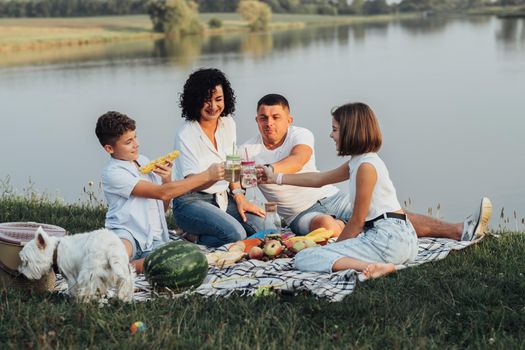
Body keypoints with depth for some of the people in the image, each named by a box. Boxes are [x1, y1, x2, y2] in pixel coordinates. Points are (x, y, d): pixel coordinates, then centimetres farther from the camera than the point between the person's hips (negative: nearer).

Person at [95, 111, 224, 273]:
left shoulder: (144, 161, 15)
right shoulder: (113, 173, -9)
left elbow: (163, 206, 20)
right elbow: (162, 193, -18)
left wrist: (167, 179, 0)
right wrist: (207, 175, -17)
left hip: (153, 240, 7)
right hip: (127, 234, -7)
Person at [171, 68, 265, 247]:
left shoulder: (228, 124, 6)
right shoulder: (185, 135, -13)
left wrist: (239, 197, 0)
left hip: (222, 198, 7)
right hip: (192, 201, -7)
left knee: (258, 223, -18)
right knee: (235, 234, -29)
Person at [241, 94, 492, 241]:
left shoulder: (300, 135, -4)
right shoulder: (248, 150, -1)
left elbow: (298, 160, -27)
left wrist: (268, 170, -47)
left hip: (332, 197, 2)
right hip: (301, 214, -1)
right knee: (326, 225, -38)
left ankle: (458, 230, -26)